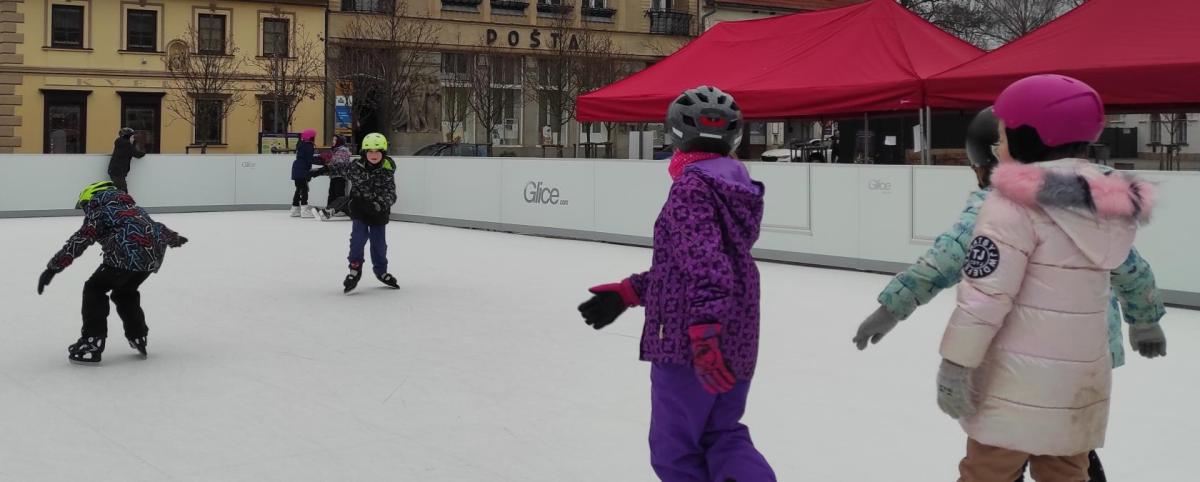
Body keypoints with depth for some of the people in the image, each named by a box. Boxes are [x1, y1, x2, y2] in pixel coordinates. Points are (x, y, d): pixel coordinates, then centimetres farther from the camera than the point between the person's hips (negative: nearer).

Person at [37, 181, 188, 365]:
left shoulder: (98, 211, 9)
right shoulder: (132, 207, 30)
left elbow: (80, 240, -5)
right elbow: (157, 227, 42)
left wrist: (53, 267, -8)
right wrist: (174, 238, 62)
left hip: (129, 255, -7)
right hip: (154, 255, 7)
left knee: (95, 289, 7)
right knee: (125, 291, 28)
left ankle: (92, 344, 3)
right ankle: (138, 337, 31)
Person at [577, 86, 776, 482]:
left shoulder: (692, 185, -13)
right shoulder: (737, 182, 13)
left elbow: (703, 262, -25)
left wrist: (703, 333, -32)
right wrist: (627, 292, 17)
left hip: (687, 344, -9)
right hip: (737, 342, 9)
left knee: (675, 450, 5)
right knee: (722, 435, 18)